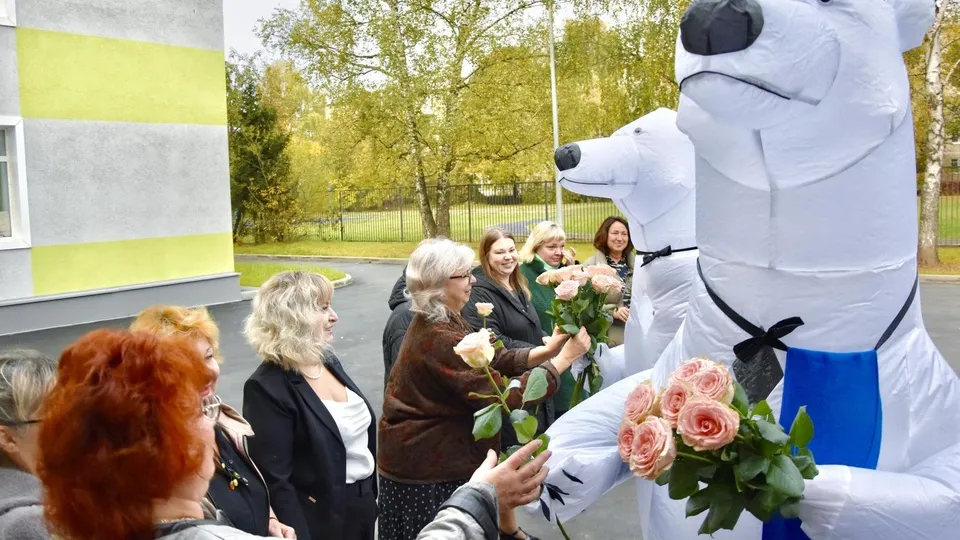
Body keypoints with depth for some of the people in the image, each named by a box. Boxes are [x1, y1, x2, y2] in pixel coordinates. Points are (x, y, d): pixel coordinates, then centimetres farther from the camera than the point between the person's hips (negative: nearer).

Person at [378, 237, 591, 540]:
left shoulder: (444, 322, 4)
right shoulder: (439, 338, -30)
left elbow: (496, 359, 1)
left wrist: (547, 350, -11)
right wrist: (565, 358, -23)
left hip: (442, 449, 9)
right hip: (424, 463, -9)